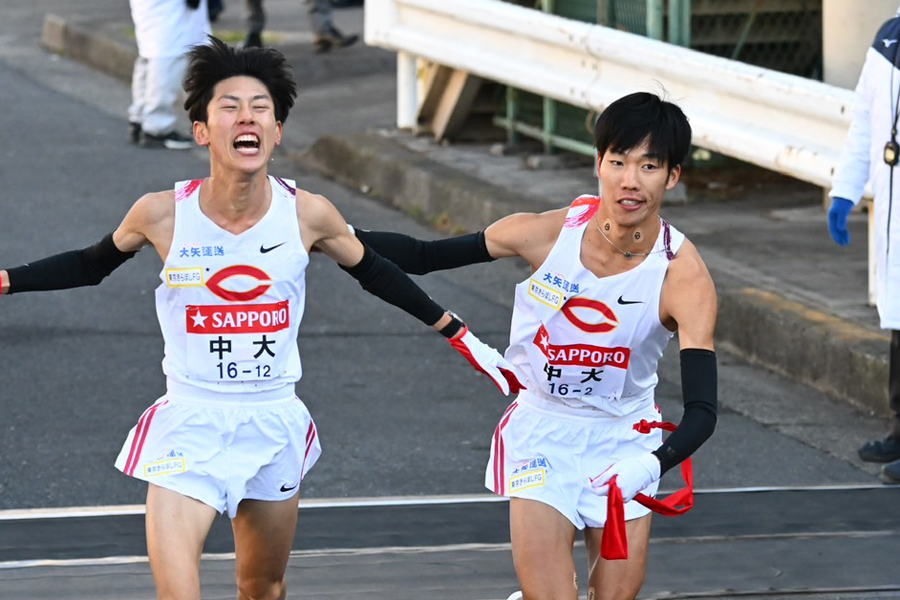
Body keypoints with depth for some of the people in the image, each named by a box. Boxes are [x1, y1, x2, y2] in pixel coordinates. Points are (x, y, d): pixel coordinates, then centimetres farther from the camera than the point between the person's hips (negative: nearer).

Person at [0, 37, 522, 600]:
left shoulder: (308, 214, -8)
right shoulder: (163, 214, -11)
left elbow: (376, 273, 10)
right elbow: (92, 264, 9)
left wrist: (460, 334, 15)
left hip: (275, 426, 2)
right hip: (189, 426, -2)